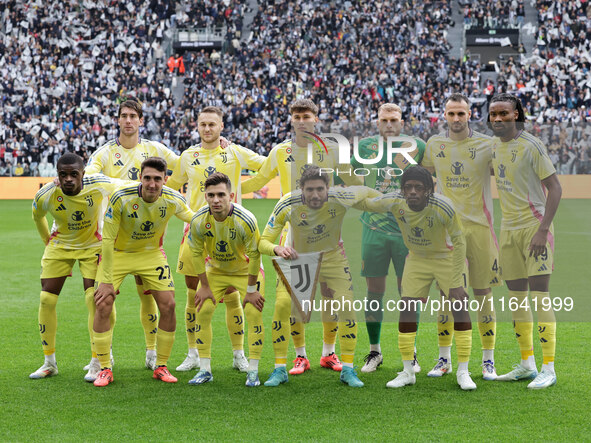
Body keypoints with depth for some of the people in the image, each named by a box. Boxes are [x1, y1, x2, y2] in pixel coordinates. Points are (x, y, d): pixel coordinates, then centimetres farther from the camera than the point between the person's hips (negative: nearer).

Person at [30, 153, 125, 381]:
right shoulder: (46, 195, -24)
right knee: (46, 299, -4)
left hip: (94, 245, -2)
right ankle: (49, 362, 11)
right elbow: (37, 216, 2)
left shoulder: (100, 186, -29)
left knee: (94, 299, -15)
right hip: (60, 246, 2)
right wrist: (47, 240, 11)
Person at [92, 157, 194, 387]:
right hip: (118, 253, -2)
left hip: (151, 254, 3)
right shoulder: (121, 198, -30)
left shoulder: (174, 200, -20)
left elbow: (190, 217, 5)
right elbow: (108, 239, -23)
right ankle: (104, 369, 0)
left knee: (168, 305, -6)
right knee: (103, 305, -14)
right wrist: (106, 281, -23)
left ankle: (161, 367, 10)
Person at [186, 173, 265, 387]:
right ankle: (205, 370, 4)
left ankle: (253, 372, -4)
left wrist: (251, 290, -16)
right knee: (203, 311, -7)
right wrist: (204, 287, -5)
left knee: (254, 313, -14)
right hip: (216, 270, 3)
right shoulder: (199, 221, -23)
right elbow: (197, 253, -8)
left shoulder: (245, 220, -32)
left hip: (246, 270, -3)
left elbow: (254, 255, -21)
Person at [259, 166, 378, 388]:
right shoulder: (287, 205, -27)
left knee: (346, 307, -12)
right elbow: (263, 242, -25)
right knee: (282, 305, -16)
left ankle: (347, 369, 4)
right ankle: (280, 369, -2)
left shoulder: (340, 198, -27)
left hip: (332, 257, 1)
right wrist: (278, 249, -45)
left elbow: (367, 192, -4)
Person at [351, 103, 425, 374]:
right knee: (374, 291, 5)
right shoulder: (365, 146, 3)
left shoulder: (417, 147, 0)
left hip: (407, 229, -1)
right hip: (374, 229, 1)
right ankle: (374, 351, 17)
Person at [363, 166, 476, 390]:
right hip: (417, 259, 3)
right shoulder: (395, 202, -22)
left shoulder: (443, 207, -31)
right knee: (406, 309, -4)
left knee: (460, 307, -13)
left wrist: (456, 283, -22)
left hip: (446, 256, -3)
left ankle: (463, 372, -3)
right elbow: (366, 204, -2)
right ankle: (407, 372, 8)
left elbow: (459, 242, -21)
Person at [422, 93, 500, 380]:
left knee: (483, 294, 0)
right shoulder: (434, 145, 8)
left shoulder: (487, 145, -1)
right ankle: (444, 359, 12)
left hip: (479, 226, -2)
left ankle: (488, 361, 6)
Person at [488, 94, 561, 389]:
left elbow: (555, 188, -13)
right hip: (509, 228, 7)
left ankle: (548, 369, -8)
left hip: (535, 226, -7)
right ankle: (527, 364, 18)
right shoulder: (495, 147, 10)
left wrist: (543, 230, -20)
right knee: (516, 296, 9)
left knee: (539, 295, -10)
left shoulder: (531, 146, -11)